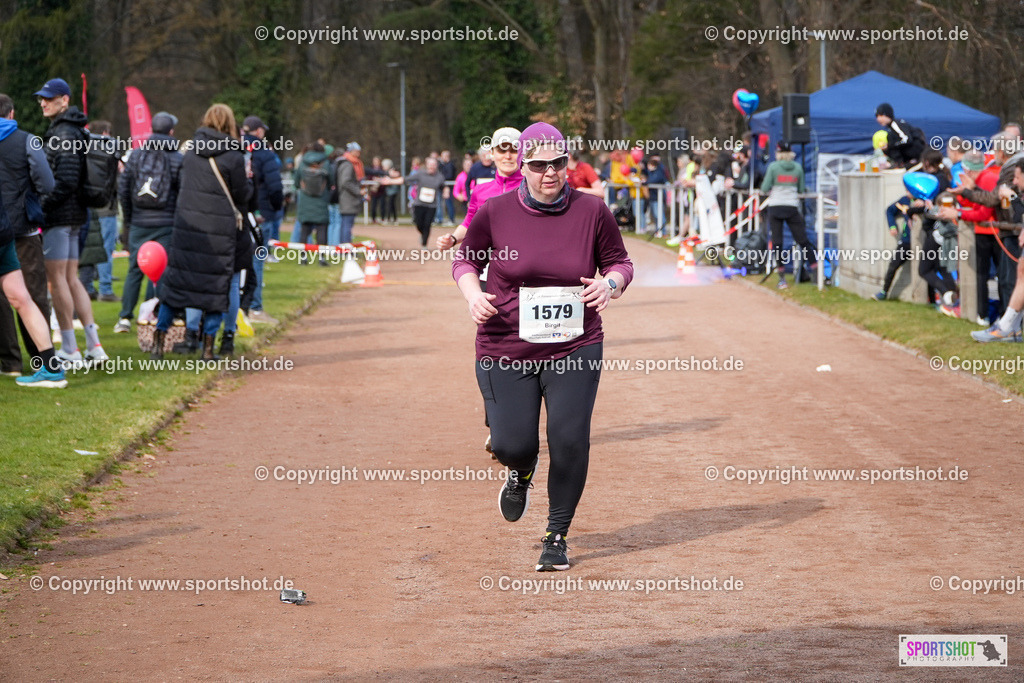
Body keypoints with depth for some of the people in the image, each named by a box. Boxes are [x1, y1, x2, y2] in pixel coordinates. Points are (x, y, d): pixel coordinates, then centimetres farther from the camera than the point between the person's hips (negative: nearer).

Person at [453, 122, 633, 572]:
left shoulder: (592, 212, -2)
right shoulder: (494, 213, -4)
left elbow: (620, 262, 10)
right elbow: (464, 260, 10)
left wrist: (610, 283, -13)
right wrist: (473, 294, -10)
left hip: (575, 347, 0)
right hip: (506, 348, 0)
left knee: (569, 439, -11)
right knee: (511, 445, -7)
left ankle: (557, 536, 11)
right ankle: (521, 472, 35)